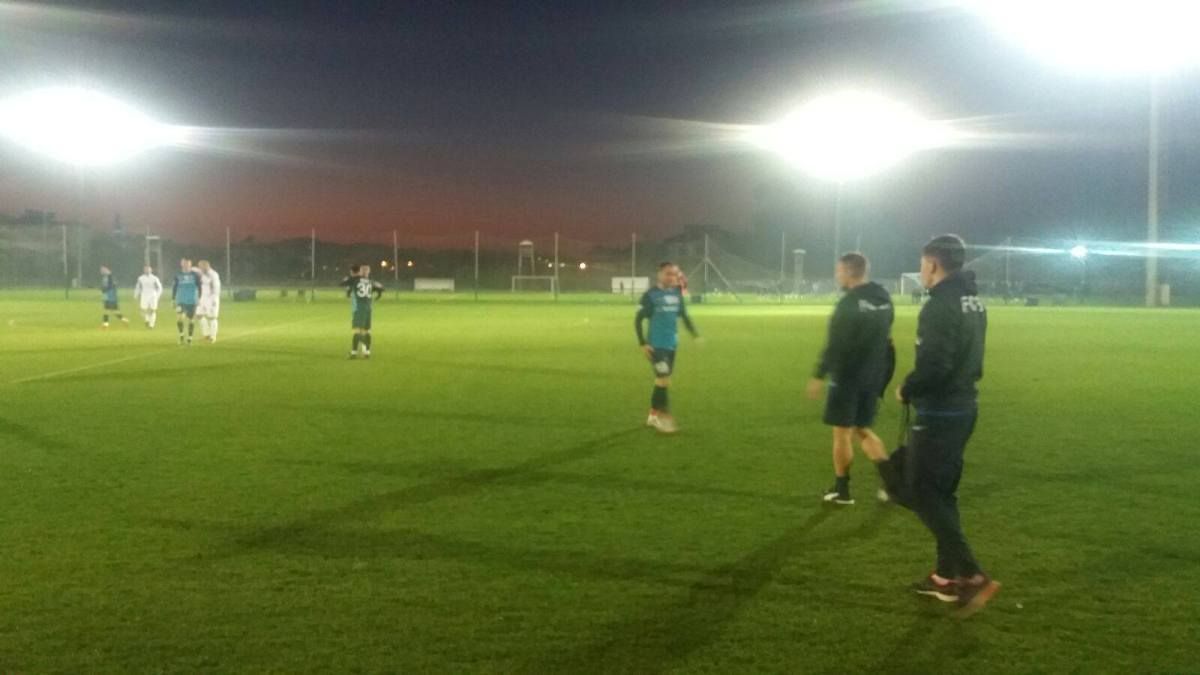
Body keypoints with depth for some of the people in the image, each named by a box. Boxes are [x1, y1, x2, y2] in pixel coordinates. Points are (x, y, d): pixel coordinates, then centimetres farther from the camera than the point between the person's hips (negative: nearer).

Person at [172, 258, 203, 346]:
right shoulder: (178, 275, 2)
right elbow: (174, 287, 9)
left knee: (191, 320, 3)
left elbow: (199, 286, 1)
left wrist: (199, 298, -6)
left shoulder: (195, 275, -2)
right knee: (179, 318, -18)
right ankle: (181, 335, 5)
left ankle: (189, 339, 17)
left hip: (192, 301, 0)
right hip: (181, 301, 0)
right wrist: (173, 299, 8)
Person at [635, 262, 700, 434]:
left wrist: (695, 335, 7)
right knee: (664, 380, -13)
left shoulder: (677, 294, 6)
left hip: (672, 344, 6)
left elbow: (684, 316, 17)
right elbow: (638, 320, -8)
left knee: (661, 380, 13)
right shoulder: (650, 295, -10)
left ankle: (653, 415, 25)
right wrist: (643, 343, -13)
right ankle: (664, 417, -5)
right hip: (657, 345, -6)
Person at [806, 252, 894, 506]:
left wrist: (819, 375, -12)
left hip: (848, 377, -7)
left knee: (842, 433, 5)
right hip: (873, 378, 7)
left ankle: (842, 490, 13)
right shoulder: (884, 299, 7)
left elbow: (835, 344, -19)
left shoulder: (850, 302, -17)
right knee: (862, 430, 19)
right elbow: (884, 339, 14)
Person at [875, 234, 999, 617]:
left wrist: (907, 391, -9)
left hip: (939, 414, -9)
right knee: (942, 492, 16)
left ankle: (972, 575, -5)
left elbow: (932, 365, -27)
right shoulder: (973, 301, 11)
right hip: (964, 406, 9)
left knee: (921, 493, -1)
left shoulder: (941, 304, -19)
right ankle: (948, 575, 23)